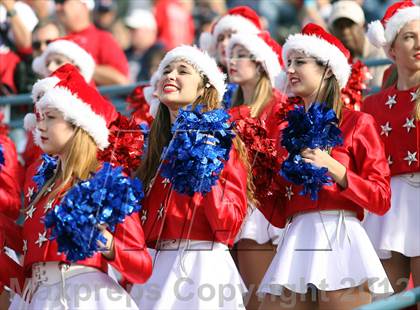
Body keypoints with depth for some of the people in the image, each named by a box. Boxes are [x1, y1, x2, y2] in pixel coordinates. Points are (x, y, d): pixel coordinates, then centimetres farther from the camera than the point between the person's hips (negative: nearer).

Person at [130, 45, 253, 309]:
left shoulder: (221, 143, -2)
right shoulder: (155, 147, 14)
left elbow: (229, 226, -12)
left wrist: (207, 172, -20)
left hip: (202, 265, -6)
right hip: (156, 267, 6)